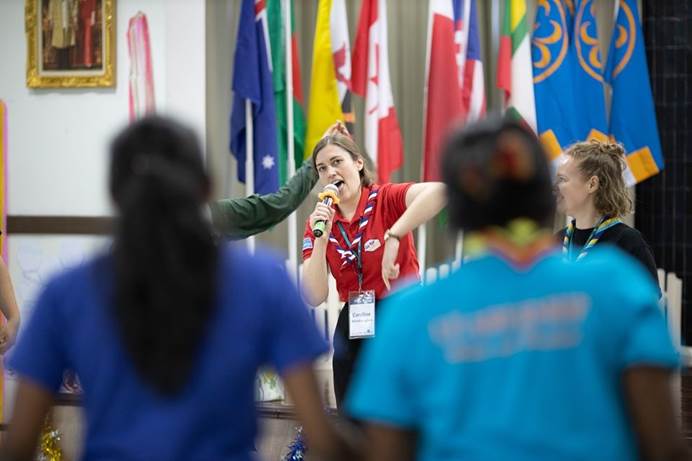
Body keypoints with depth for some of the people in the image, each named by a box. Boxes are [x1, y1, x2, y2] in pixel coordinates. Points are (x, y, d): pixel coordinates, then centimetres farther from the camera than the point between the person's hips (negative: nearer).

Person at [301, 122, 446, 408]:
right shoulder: (318, 223, 5)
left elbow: (436, 192, -30)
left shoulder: (386, 199, -8)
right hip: (353, 331, 5)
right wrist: (321, 239, -14)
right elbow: (315, 297, -3)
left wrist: (393, 238, -34)